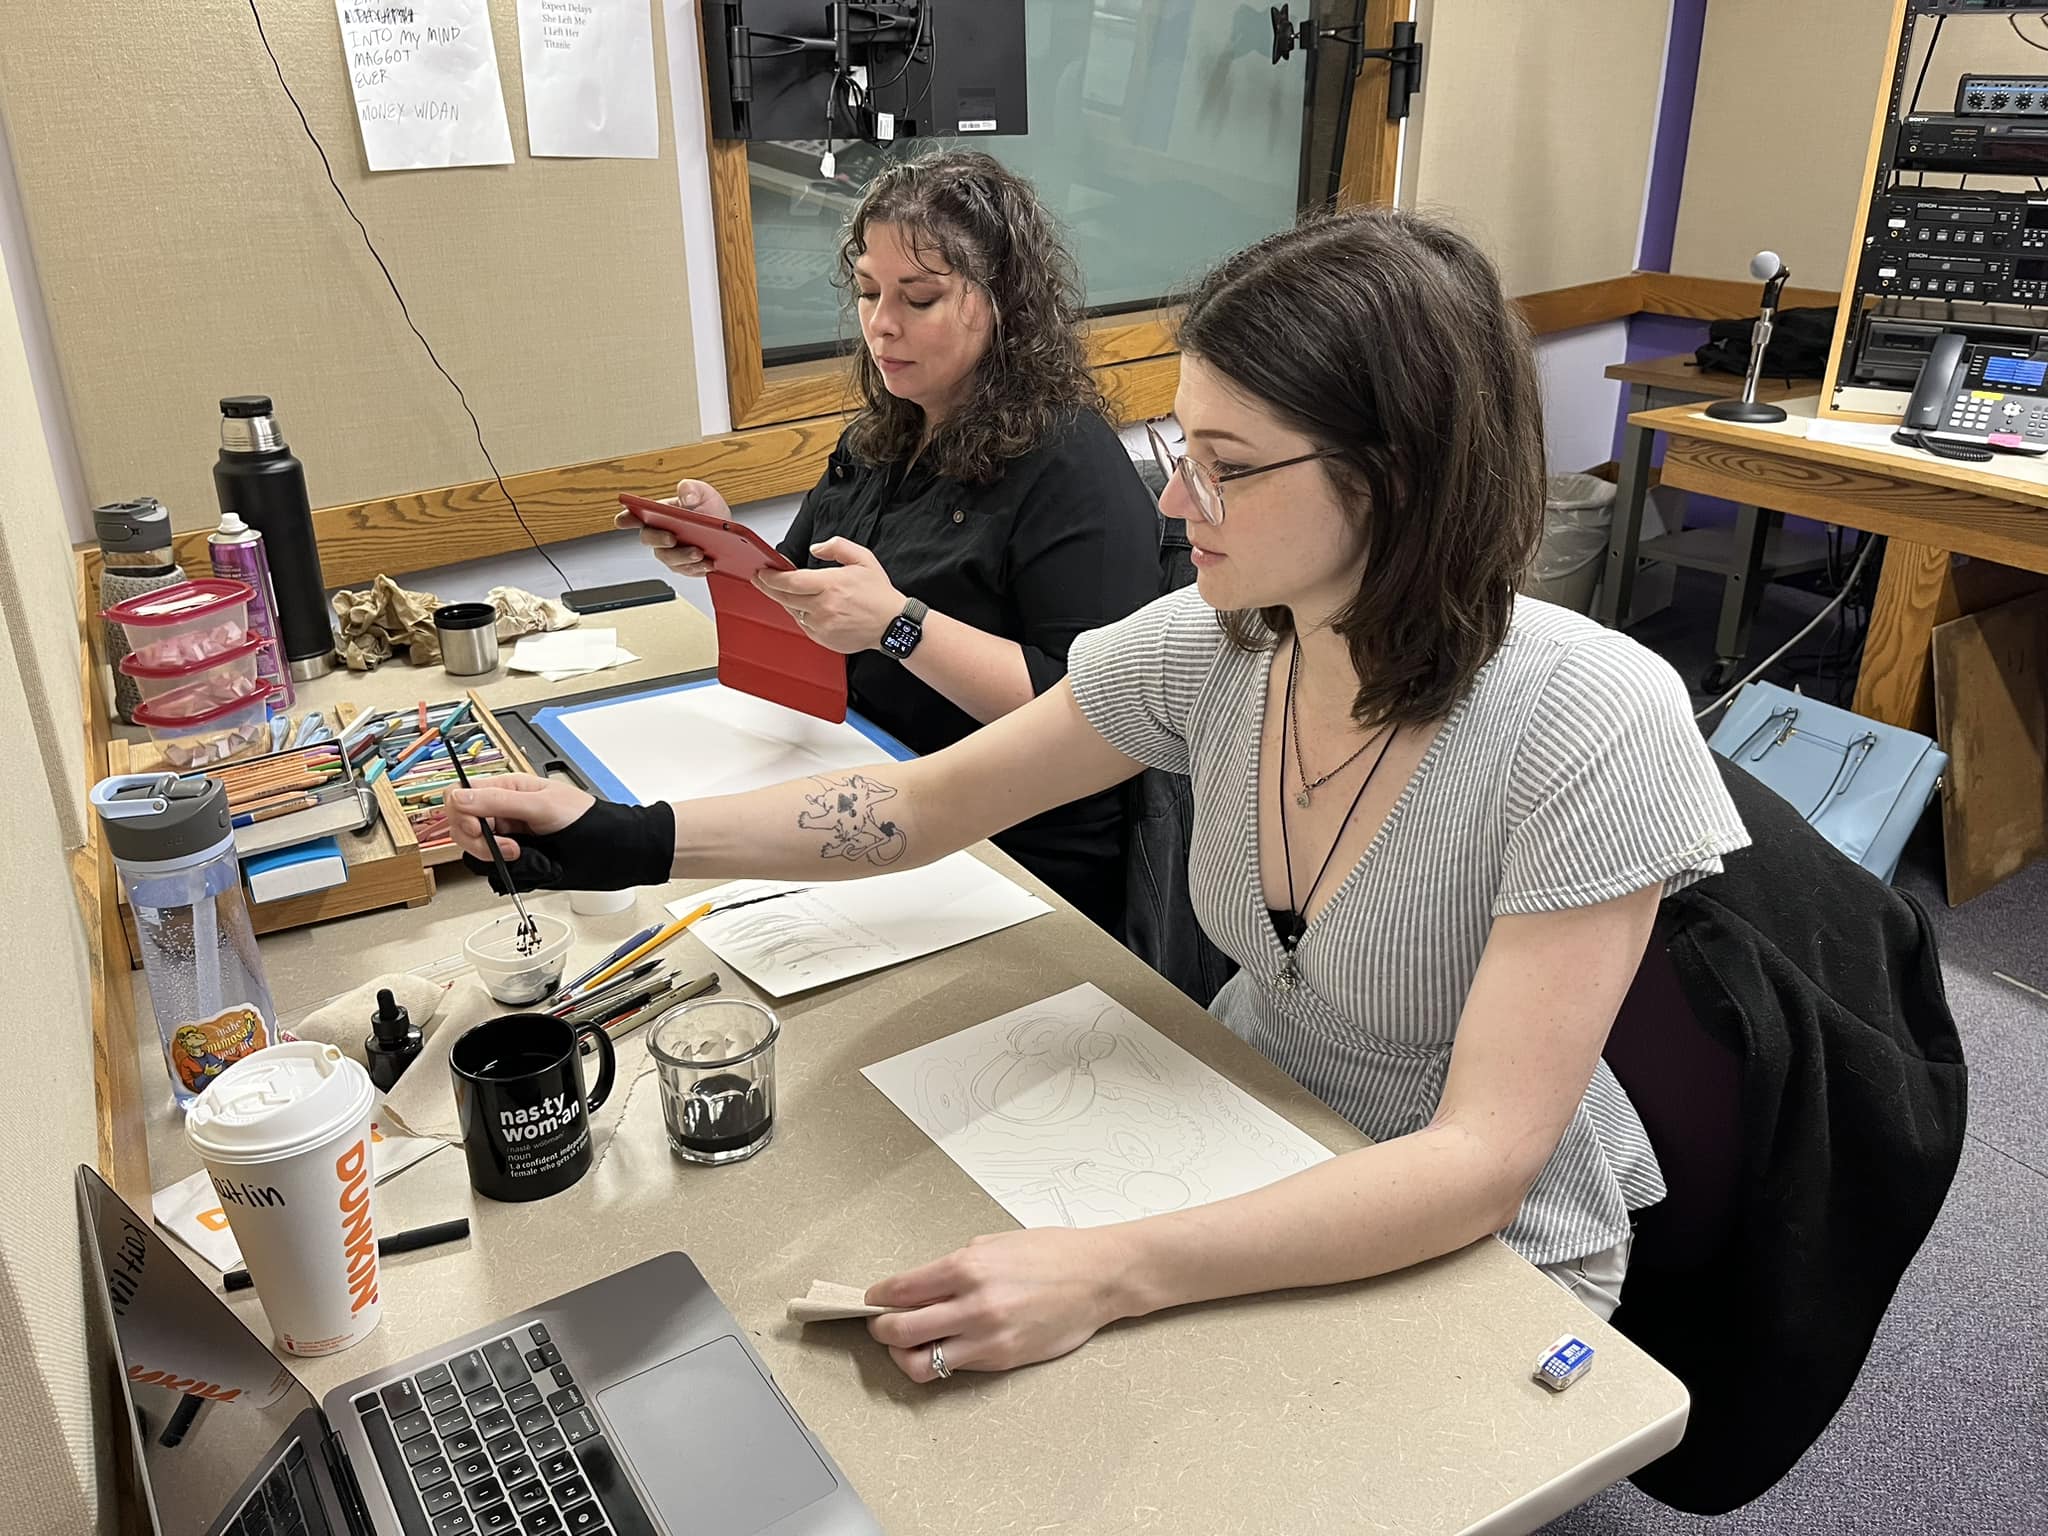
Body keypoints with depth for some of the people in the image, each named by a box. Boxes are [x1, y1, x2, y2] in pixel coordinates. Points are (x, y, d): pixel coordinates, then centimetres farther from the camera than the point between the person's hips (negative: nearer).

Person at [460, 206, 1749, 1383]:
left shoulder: (1593, 728, -28)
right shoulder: (1210, 647, -13)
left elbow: (1482, 1161, -30)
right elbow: (927, 804, -3)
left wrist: (1109, 1273, -41)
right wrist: (635, 840, -12)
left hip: (1475, 1248, -4)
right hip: (1246, 1165, 4)